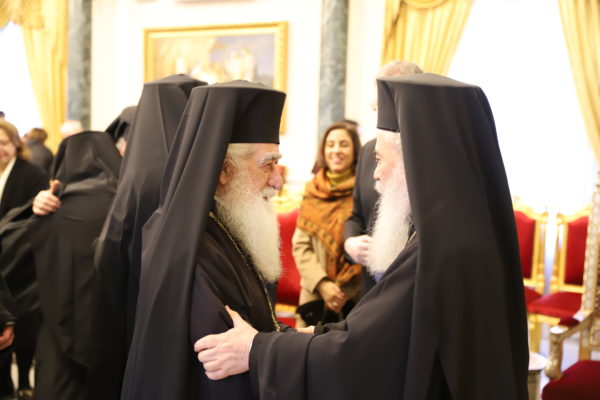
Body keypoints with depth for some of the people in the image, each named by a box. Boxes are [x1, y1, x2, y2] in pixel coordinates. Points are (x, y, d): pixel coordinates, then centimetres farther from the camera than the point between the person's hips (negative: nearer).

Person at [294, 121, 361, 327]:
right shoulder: (312, 192, 7)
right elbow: (300, 245, 5)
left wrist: (347, 290, -10)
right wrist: (322, 284, -8)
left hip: (357, 298, -2)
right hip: (315, 295, 3)